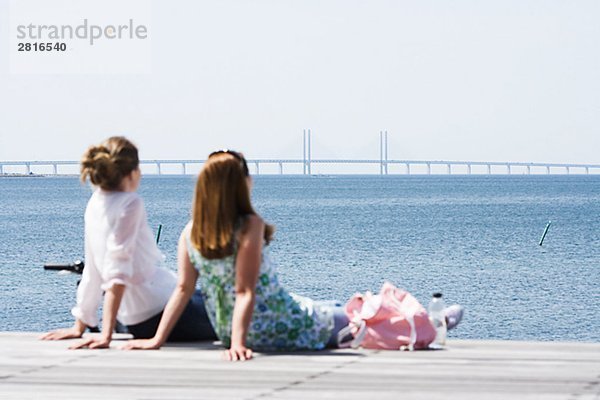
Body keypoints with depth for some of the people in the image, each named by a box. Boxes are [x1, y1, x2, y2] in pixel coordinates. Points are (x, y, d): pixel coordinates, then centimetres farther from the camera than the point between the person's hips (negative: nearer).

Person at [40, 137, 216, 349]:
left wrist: (80, 327, 17)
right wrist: (107, 335, -28)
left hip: (136, 321, 10)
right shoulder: (130, 204, -18)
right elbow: (118, 272, -25)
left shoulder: (95, 204, 6)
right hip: (158, 313, -10)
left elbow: (92, 272, 12)